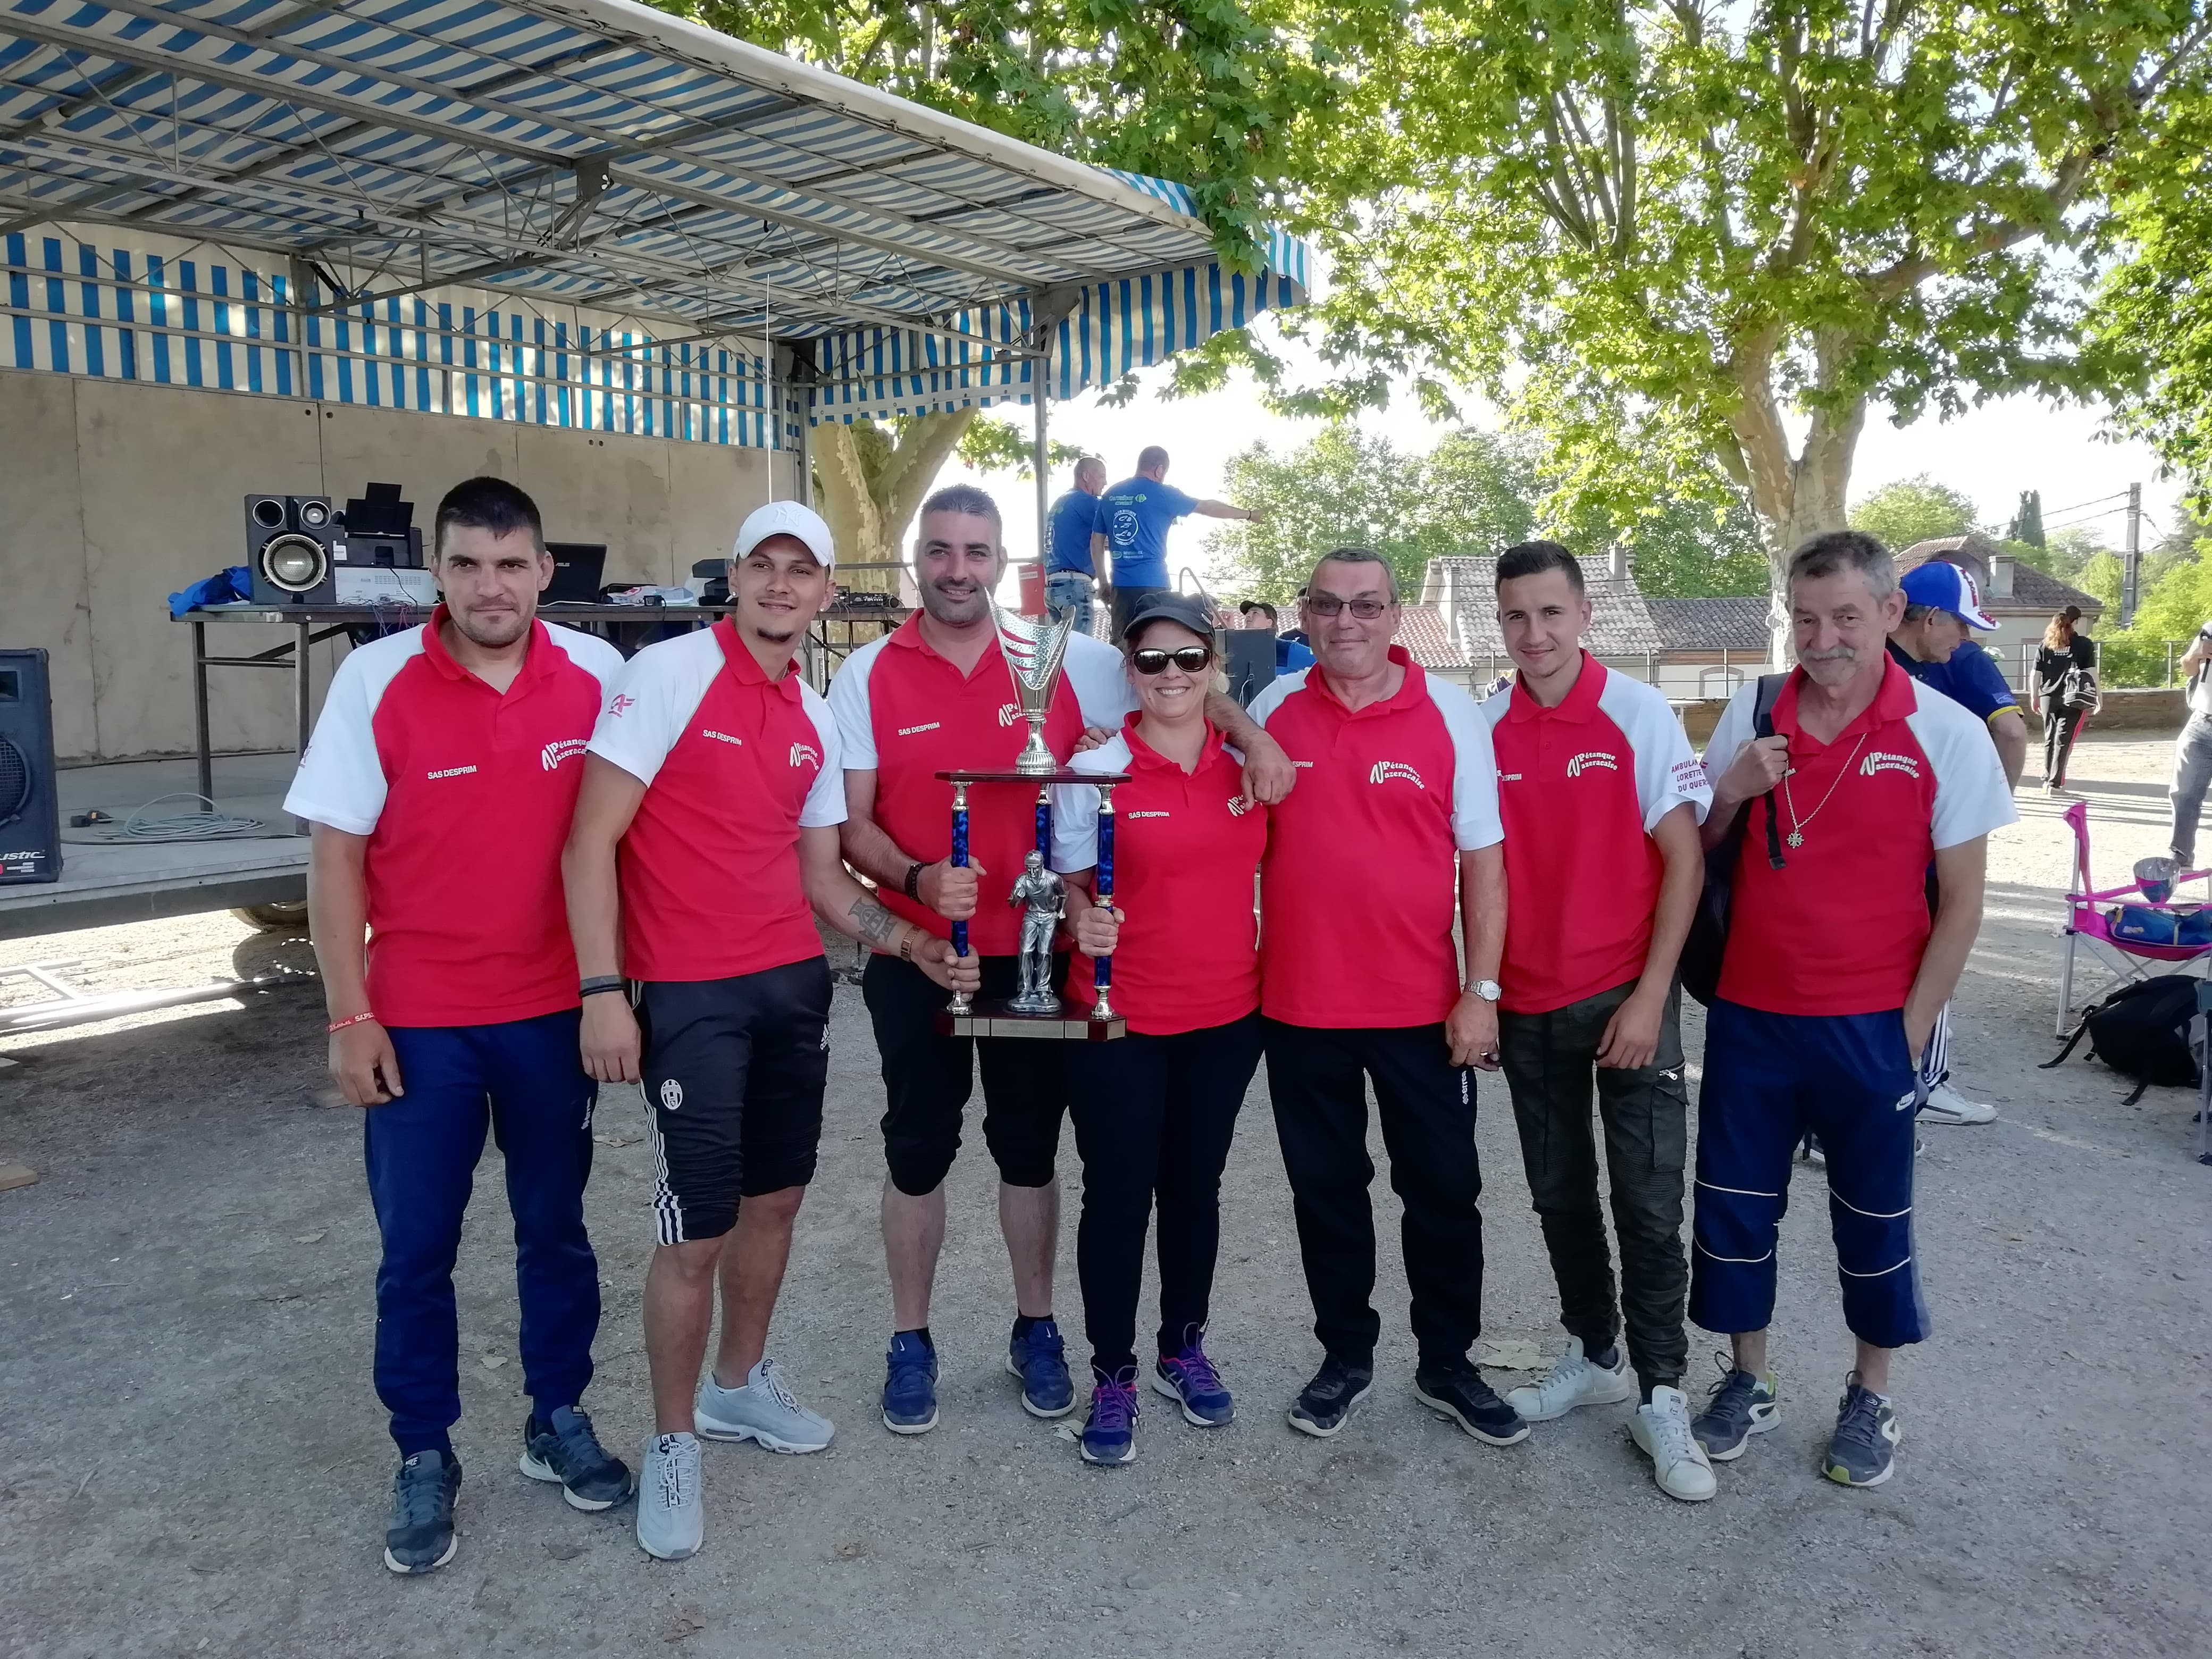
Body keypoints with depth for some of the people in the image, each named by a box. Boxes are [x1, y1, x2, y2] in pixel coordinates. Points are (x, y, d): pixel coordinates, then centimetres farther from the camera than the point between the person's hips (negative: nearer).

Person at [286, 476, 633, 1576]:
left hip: (556, 1011, 2)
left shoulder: (596, 674, -4)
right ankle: (424, 1460, 25)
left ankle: (558, 1420, 33)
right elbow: (335, 856, -5)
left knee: (557, 1229, 14)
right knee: (415, 1250, 8)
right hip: (418, 1021, -1)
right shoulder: (375, 680, -8)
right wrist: (349, 1017, -8)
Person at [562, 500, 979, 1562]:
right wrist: (602, 990, -18)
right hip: (687, 996, -7)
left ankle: (739, 1386, 38)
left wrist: (900, 939, -2)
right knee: (697, 1230, -2)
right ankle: (671, 1446, 18)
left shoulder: (815, 719, 11)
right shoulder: (667, 675, -10)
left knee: (776, 1197, 17)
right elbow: (591, 841, -13)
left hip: (794, 985, 7)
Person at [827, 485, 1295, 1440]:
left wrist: (1252, 736, -11)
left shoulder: (1063, 663, -1)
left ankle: (1036, 1331, 31)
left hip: (1033, 954, 1)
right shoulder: (869, 675, -3)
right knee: (918, 1151, 10)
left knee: (1029, 1147, 13)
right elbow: (851, 824, -3)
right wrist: (918, 880, -22)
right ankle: (910, 1342, 27)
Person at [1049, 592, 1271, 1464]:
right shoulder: (1095, 771, -7)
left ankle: (1186, 1349, 34)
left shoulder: (1248, 763, 3)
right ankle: (1113, 1375, 21)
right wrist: (1084, 923, -23)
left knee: (1196, 1186, 16)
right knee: (1118, 1197, 5)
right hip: (1122, 1023, -3)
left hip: (1227, 1016, 4)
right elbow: (1071, 888, -4)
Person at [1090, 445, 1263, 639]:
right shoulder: (1161, 493, -1)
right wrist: (1248, 514, 19)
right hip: (1151, 581, -5)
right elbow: (1208, 507, 8)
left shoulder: (1110, 495, 12)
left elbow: (1096, 541, 14)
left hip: (1121, 582, 5)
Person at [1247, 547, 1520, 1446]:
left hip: (1423, 1007, -1)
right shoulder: (1273, 711, 1)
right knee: (1326, 1191, 14)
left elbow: (1483, 859, -3)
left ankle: (1448, 1366, 29)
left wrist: (1482, 990, -8)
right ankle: (1345, 1356, 32)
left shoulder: (1452, 713, -5)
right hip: (1300, 1006, 2)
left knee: (1444, 1192, 10)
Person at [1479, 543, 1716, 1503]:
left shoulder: (1639, 714, -8)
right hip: (1527, 1007, 4)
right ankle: (1594, 1357, 32)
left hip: (1626, 998, -3)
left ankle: (1660, 1397, 15)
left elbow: (1685, 861, -8)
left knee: (1648, 1206, 0)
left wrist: (1649, 998, -13)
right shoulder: (1486, 729, 2)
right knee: (1559, 1197, 14)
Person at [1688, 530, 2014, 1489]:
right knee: (1733, 1207, 10)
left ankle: (1871, 1399, 32)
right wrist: (1732, 790, -12)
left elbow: (1962, 901, -5)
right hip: (1750, 1017, 3)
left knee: (1873, 1218, 12)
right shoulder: (1750, 716, 0)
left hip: (1872, 1026, -2)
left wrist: (1911, 1029, -7)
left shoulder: (1946, 734, -7)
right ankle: (1747, 1383, 29)